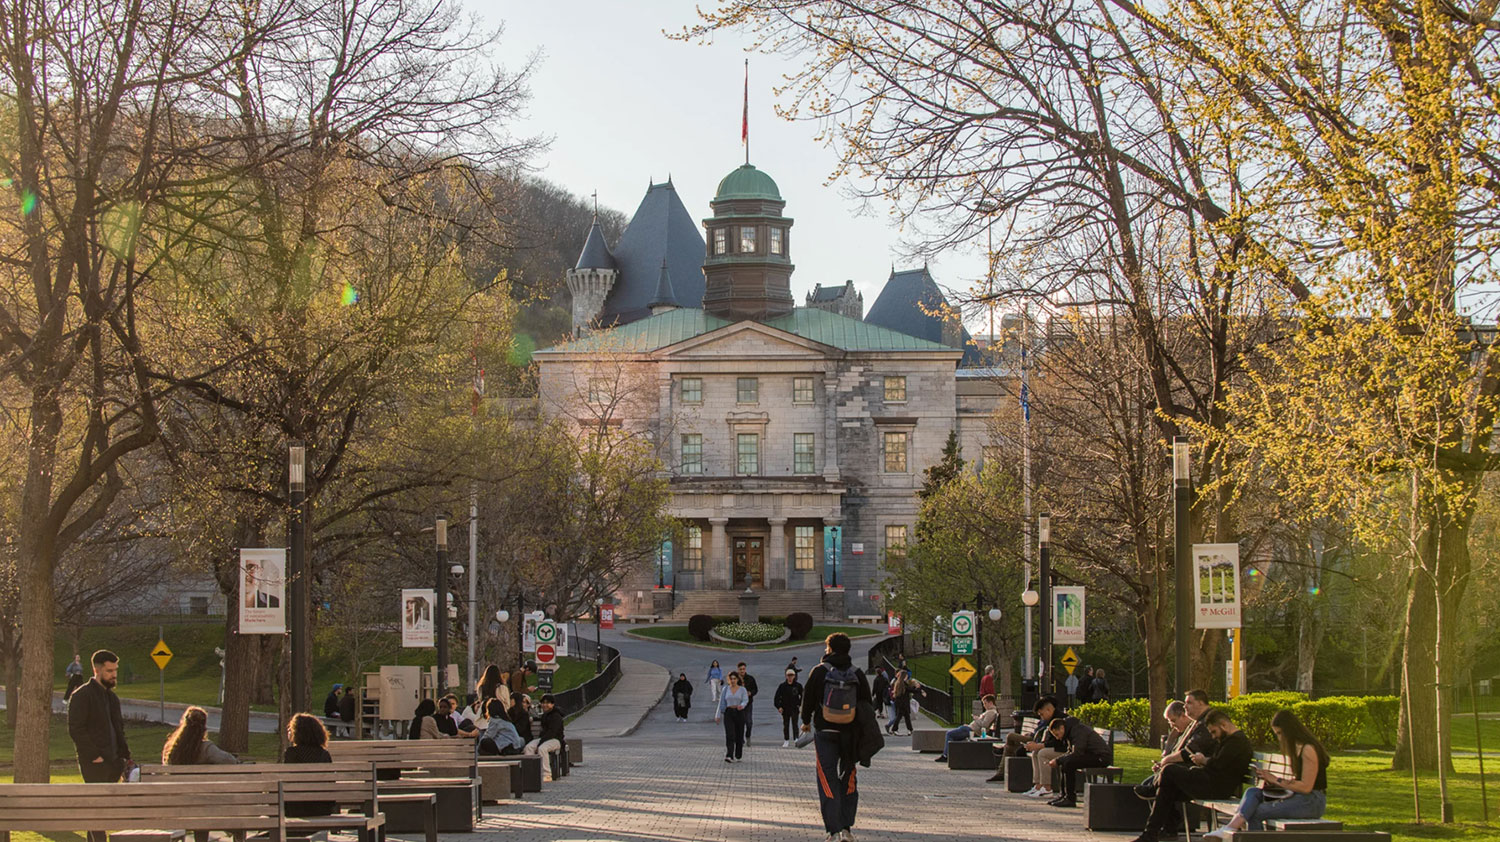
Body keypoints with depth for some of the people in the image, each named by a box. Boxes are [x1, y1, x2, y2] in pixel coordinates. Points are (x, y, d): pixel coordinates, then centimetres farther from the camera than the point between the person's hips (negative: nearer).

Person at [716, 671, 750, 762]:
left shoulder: (742, 689, 1)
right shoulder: (726, 689, 5)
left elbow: (745, 700, -12)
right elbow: (721, 702, 7)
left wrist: (742, 705, -34)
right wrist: (718, 715, 5)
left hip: (739, 713, 0)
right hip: (728, 714, 0)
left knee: (739, 736, 7)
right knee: (730, 735, -14)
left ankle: (738, 756, 24)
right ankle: (729, 757, -23)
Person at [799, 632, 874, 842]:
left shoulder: (819, 672, -5)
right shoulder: (858, 674, 1)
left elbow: (808, 699, 1)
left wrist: (806, 721, 19)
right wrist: (862, 729, 16)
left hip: (824, 732, -2)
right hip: (850, 734, 2)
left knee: (827, 780, 0)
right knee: (848, 780, 13)